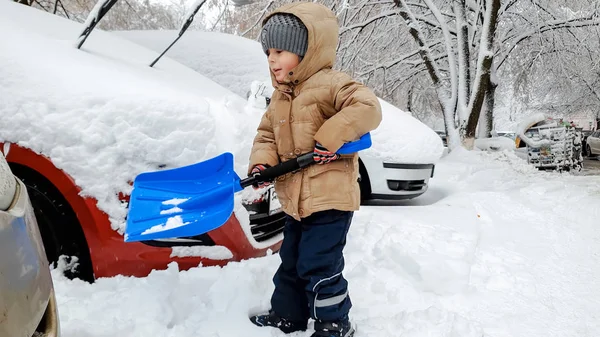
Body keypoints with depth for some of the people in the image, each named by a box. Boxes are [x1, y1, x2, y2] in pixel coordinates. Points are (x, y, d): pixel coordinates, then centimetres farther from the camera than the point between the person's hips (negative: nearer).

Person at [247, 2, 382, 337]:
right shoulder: (280, 97, 14)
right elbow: (267, 135, 14)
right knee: (291, 261, 20)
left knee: (319, 266, -3)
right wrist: (261, 163, -5)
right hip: (296, 200, 9)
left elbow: (367, 107, -26)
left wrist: (330, 138, -28)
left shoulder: (330, 83, -14)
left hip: (330, 198, -9)